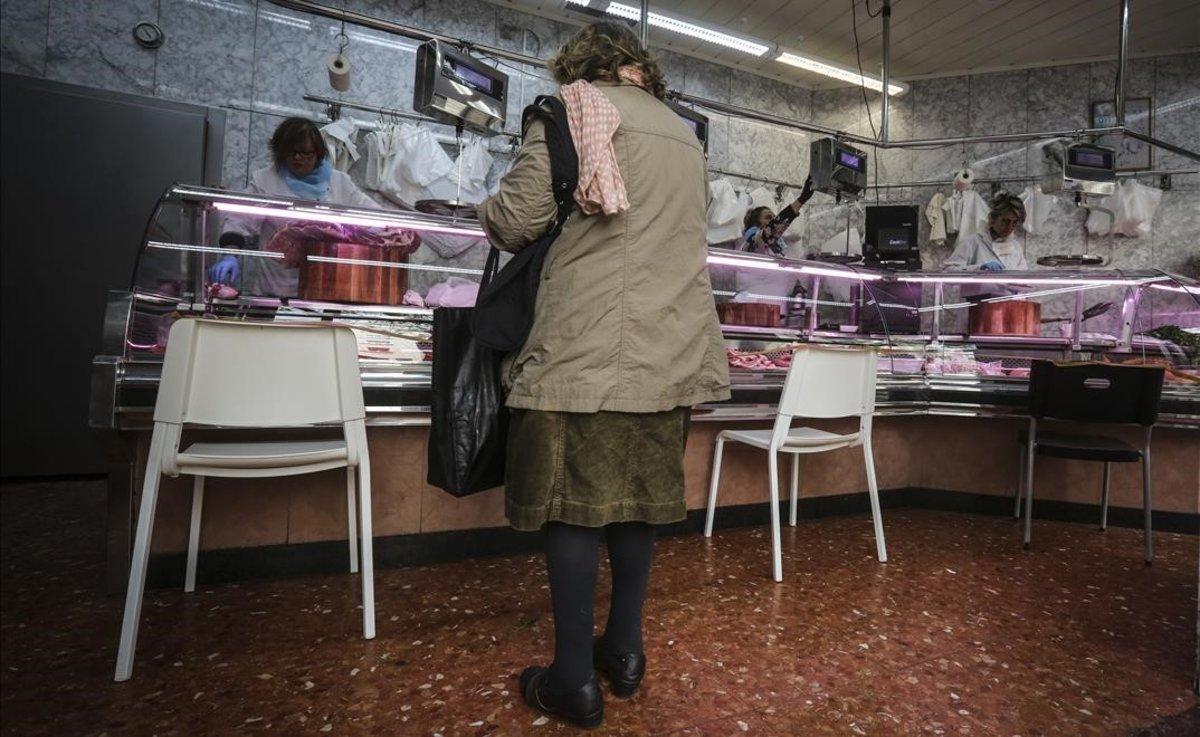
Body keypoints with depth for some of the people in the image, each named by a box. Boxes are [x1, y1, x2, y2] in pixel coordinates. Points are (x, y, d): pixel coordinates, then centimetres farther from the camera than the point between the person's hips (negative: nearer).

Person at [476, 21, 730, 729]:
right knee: (641, 493, 12)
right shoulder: (686, 134, 20)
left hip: (587, 343, -6)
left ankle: (576, 680, 9)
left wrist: (491, 212, 17)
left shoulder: (572, 108, 1)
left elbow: (517, 223, -5)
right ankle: (625, 650, 24)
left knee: (576, 499, 0)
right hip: (671, 346, 6)